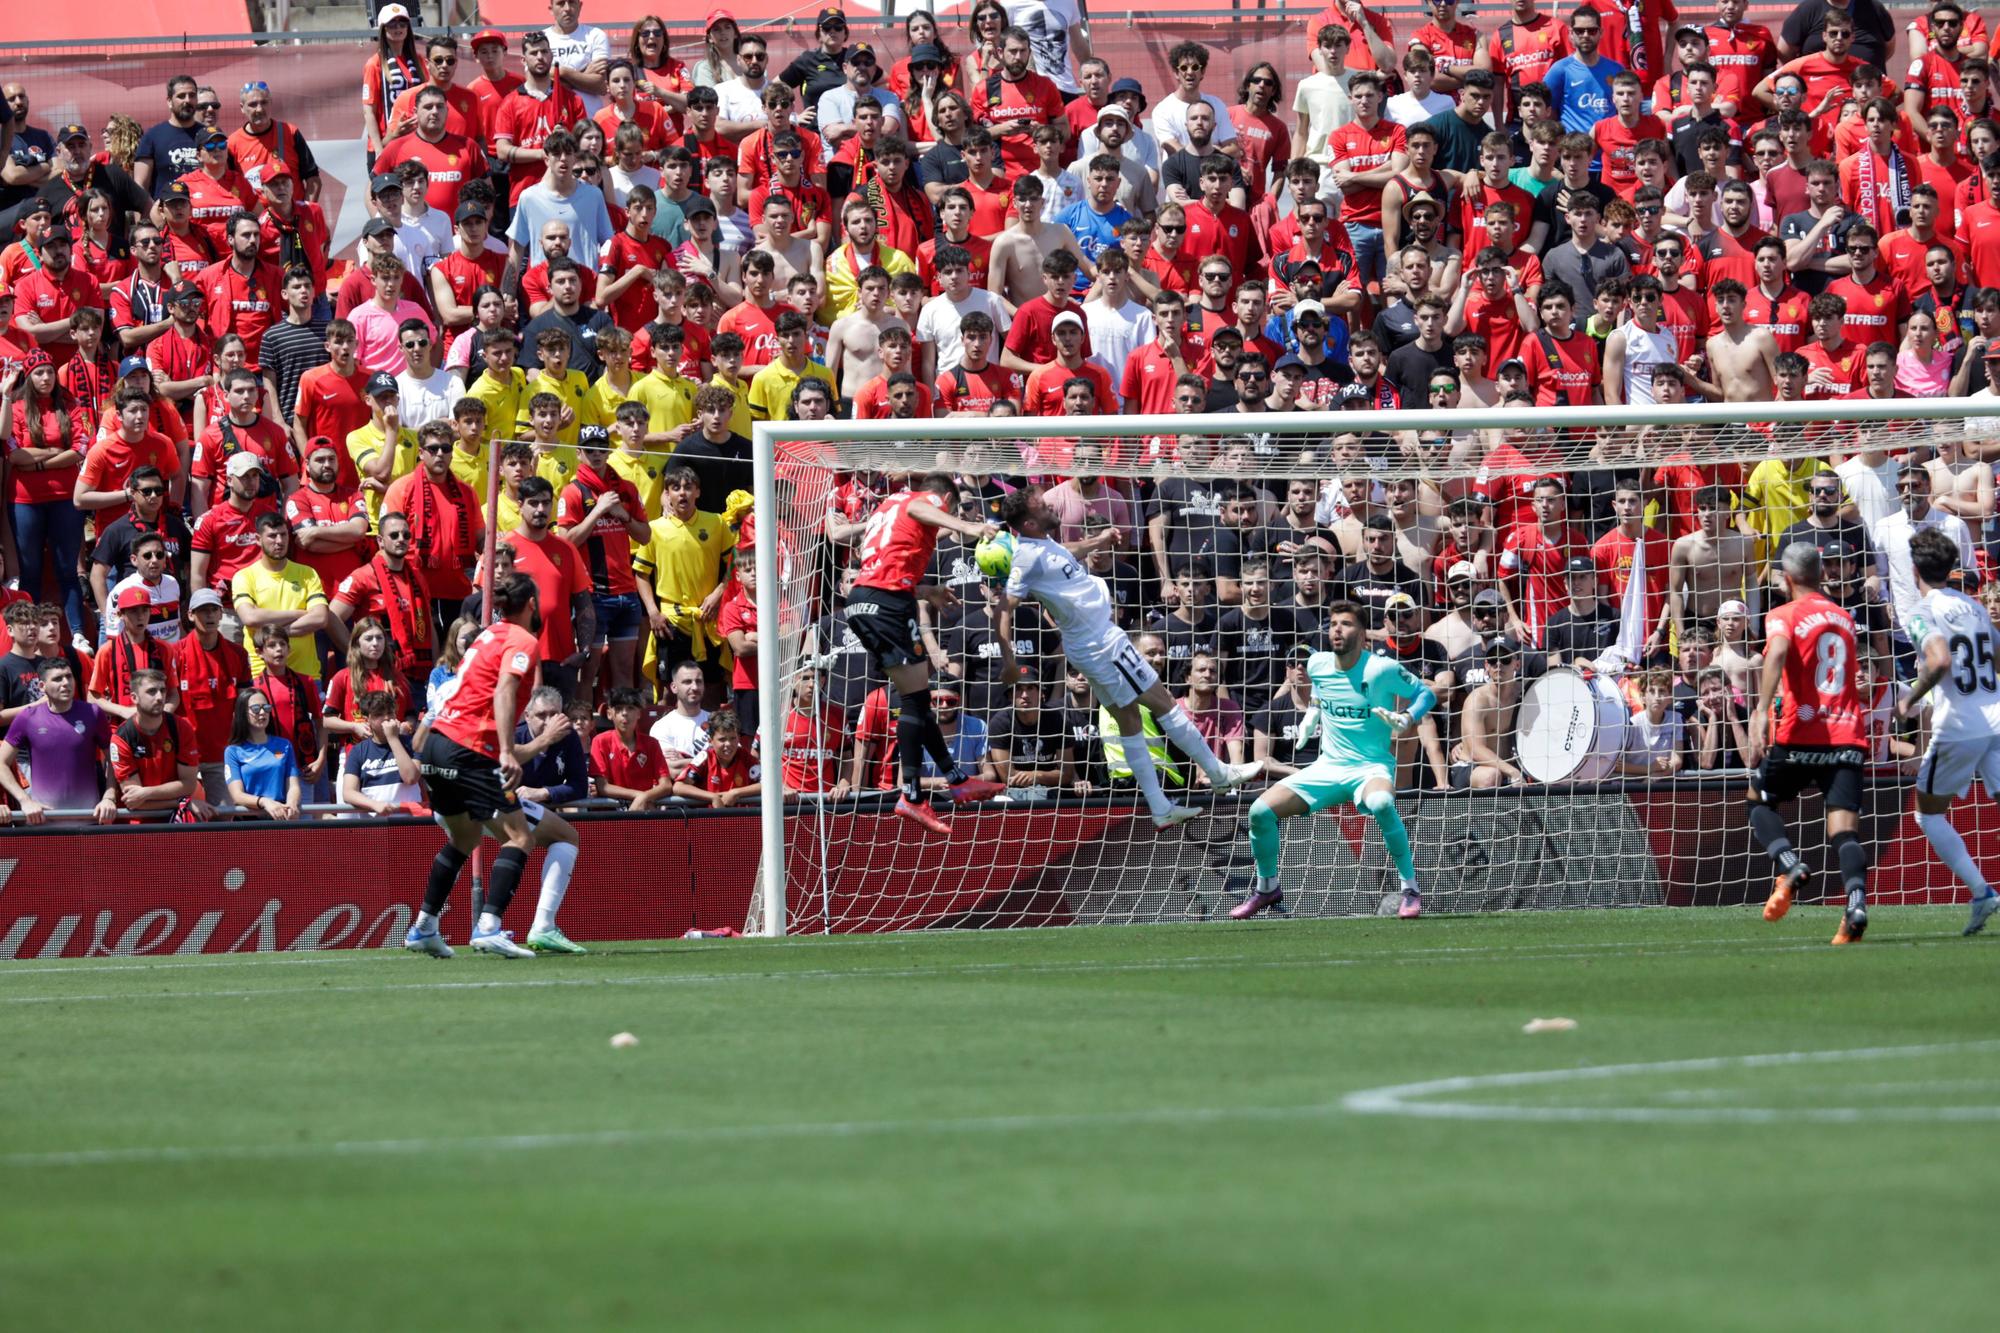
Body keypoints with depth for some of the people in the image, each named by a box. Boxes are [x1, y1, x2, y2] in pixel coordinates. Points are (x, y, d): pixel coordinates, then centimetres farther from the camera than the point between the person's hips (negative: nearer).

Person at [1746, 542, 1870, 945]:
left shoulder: (1784, 616, 1)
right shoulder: (1843, 618, 19)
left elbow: (1778, 652, -20)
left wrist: (1763, 708, -32)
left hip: (1801, 737, -4)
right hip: (1848, 736, 4)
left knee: (1760, 800, 19)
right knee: (1844, 830, -5)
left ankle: (1790, 866, -6)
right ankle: (1856, 902, -29)